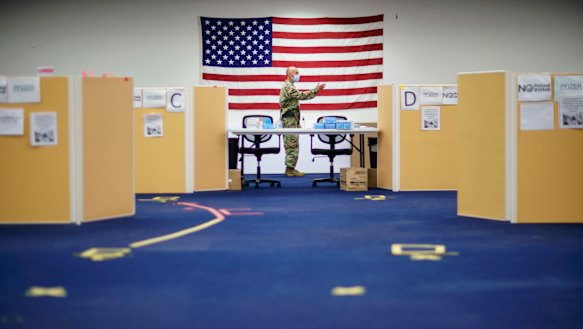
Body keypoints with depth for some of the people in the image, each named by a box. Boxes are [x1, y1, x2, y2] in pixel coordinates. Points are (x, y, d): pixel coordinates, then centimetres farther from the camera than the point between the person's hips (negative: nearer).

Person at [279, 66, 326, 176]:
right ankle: (290, 169, -8)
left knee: (291, 146, 11)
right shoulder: (288, 87, -14)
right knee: (293, 145, -10)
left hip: (291, 119, 11)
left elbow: (299, 96, 21)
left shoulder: (288, 86, 22)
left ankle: (290, 168, 13)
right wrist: (316, 90, -22)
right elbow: (302, 96, -24)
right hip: (290, 119, -11)